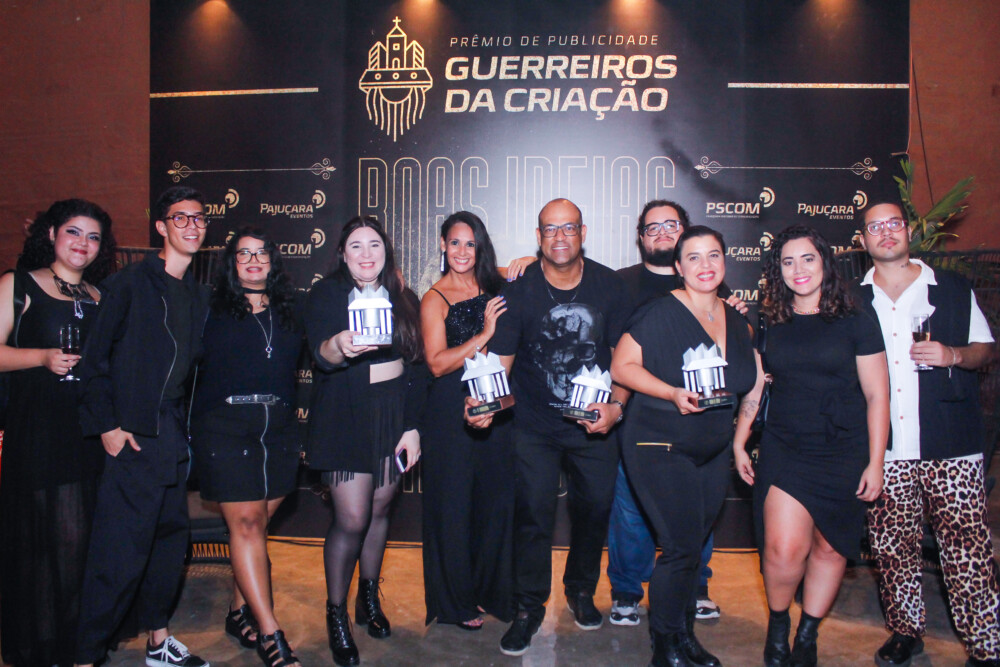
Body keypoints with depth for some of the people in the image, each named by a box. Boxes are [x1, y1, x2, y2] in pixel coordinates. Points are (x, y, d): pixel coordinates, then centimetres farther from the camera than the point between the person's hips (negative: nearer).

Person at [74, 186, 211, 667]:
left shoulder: (199, 297, 14)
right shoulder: (129, 283, -5)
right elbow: (95, 359, -6)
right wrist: (107, 425, -12)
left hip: (176, 435, 7)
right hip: (133, 434, -6)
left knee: (170, 538, 14)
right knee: (120, 551, -6)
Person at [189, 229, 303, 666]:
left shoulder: (287, 311, 14)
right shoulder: (214, 309, 6)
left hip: (279, 428, 3)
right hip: (225, 425, -3)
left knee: (257, 522, 8)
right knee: (245, 522, -6)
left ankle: (240, 612, 25)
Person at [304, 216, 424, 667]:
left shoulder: (403, 299, 6)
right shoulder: (326, 295, -4)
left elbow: (417, 367, 7)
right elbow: (321, 351, -23)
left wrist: (413, 426, 2)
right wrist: (341, 346, -47)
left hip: (394, 415, 4)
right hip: (345, 419, -3)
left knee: (379, 511, 12)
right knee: (351, 520, -6)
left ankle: (368, 597, 33)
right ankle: (336, 614, 15)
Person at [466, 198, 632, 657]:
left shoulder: (608, 286, -6)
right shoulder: (519, 291, -10)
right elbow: (500, 361, -10)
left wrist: (616, 406, -14)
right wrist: (485, 402, -29)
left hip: (594, 421, 2)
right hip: (534, 424, -1)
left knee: (595, 506, 11)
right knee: (532, 511, -1)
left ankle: (581, 589, 37)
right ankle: (529, 606, 19)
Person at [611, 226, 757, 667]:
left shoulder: (736, 322, 8)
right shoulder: (661, 313, -12)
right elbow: (621, 366, -15)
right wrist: (673, 393, -25)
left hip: (713, 450, 6)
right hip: (660, 447, -6)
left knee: (693, 545, 14)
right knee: (681, 548, -7)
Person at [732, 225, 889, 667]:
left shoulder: (855, 324, -1)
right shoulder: (770, 326, 6)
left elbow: (877, 396, -1)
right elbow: (754, 390, 13)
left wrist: (875, 463, -4)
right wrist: (738, 443, 10)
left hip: (844, 454, -1)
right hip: (784, 451, 1)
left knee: (829, 548, 7)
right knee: (783, 550, -11)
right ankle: (777, 625, 18)